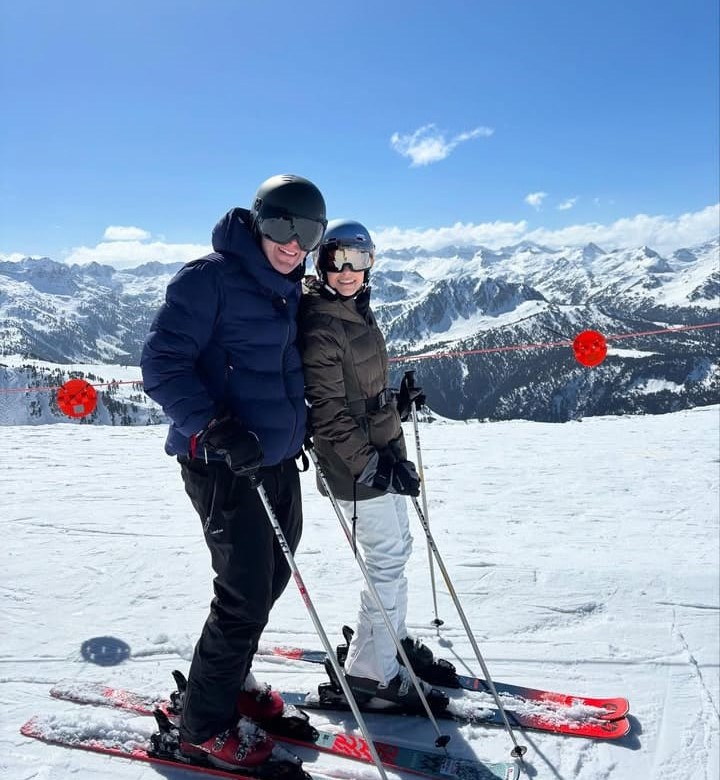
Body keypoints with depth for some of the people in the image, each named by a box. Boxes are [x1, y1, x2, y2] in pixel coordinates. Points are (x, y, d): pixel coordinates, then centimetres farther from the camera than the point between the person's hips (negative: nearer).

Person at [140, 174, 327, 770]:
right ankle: (205, 725, 17)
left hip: (278, 459, 9)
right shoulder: (210, 278, -13)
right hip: (223, 465, -8)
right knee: (246, 594, -4)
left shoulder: (289, 292, 12)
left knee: (271, 579, 18)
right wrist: (213, 429, -27)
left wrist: (302, 425, 16)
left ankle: (228, 679, 40)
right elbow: (162, 362, -17)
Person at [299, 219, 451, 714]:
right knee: (389, 562, -2)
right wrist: (369, 465, -22)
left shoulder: (358, 309, 10)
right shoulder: (320, 324, -18)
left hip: (382, 450, 9)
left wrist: (391, 454, 18)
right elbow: (328, 410, -20)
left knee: (397, 547, 19)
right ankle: (371, 669, 14)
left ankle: (388, 638, 37)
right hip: (356, 463, -9)